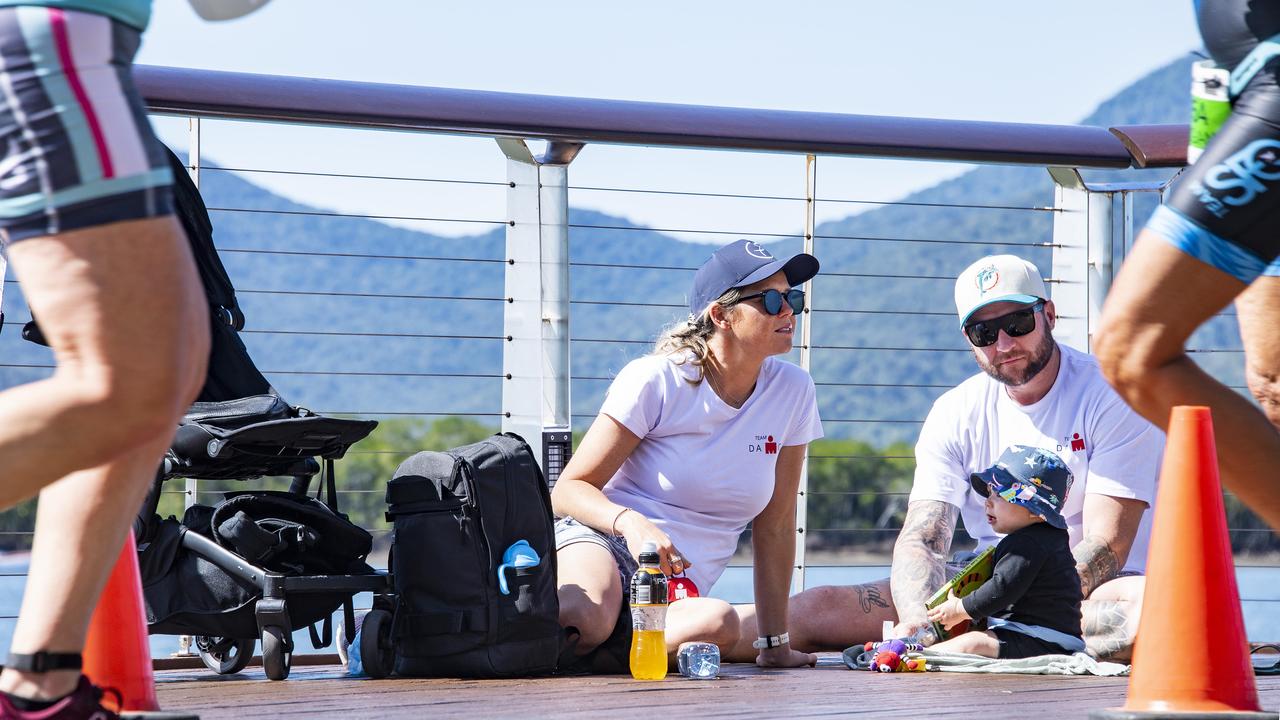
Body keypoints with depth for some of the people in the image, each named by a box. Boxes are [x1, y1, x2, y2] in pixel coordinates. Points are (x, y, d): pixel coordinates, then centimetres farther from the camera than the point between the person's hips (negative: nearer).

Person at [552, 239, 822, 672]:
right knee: (588, 616, -42)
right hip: (601, 541, -4)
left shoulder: (792, 392, 5)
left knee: (719, 623, -36)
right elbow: (568, 489, -7)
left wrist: (774, 644, 11)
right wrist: (630, 522, -28)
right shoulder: (655, 382, -7)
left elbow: (774, 527, 11)